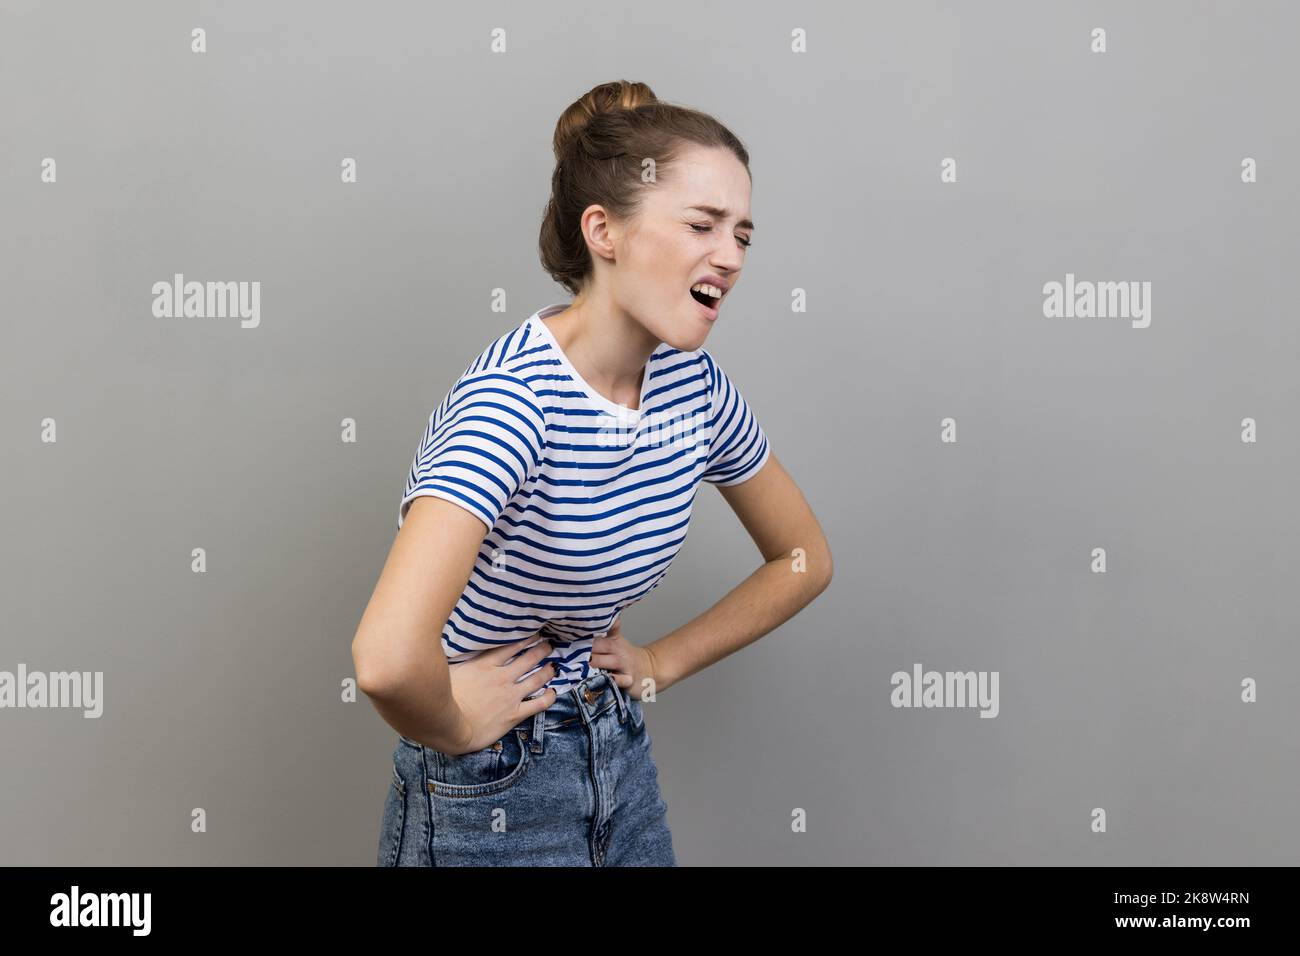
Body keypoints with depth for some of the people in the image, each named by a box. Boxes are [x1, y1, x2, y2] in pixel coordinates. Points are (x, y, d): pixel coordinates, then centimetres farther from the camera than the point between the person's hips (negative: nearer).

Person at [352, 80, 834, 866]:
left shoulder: (694, 385, -5)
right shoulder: (515, 397, -27)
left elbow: (805, 561, 9)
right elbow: (387, 658, -40)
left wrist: (662, 664, 1)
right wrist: (455, 727, -21)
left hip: (623, 758, 6)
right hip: (492, 789, -6)